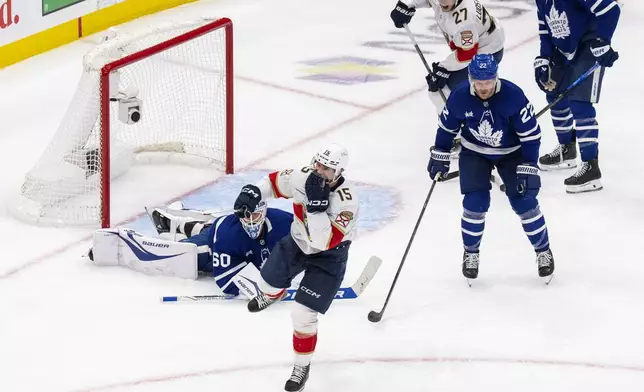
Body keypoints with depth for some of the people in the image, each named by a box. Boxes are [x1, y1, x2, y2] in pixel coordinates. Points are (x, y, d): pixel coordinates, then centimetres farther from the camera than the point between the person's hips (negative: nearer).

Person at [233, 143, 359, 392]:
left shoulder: (346, 202, -36)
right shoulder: (302, 177, -21)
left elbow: (324, 242, -42)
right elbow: (275, 182, 1)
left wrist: (317, 204, -49)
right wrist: (253, 192, -17)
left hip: (328, 258, -5)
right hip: (298, 242, 5)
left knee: (303, 315, -9)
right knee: (268, 283, 20)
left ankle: (302, 367, 14)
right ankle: (271, 295, 61)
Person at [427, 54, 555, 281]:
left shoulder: (513, 96, -29)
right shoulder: (459, 98, -22)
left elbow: (531, 135, -21)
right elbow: (447, 127, -1)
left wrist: (528, 169, -22)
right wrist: (440, 156, 4)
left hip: (510, 153, -1)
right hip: (474, 153, 1)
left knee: (524, 201, -7)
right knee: (475, 203, -12)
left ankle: (543, 250, 14)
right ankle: (470, 253, 11)